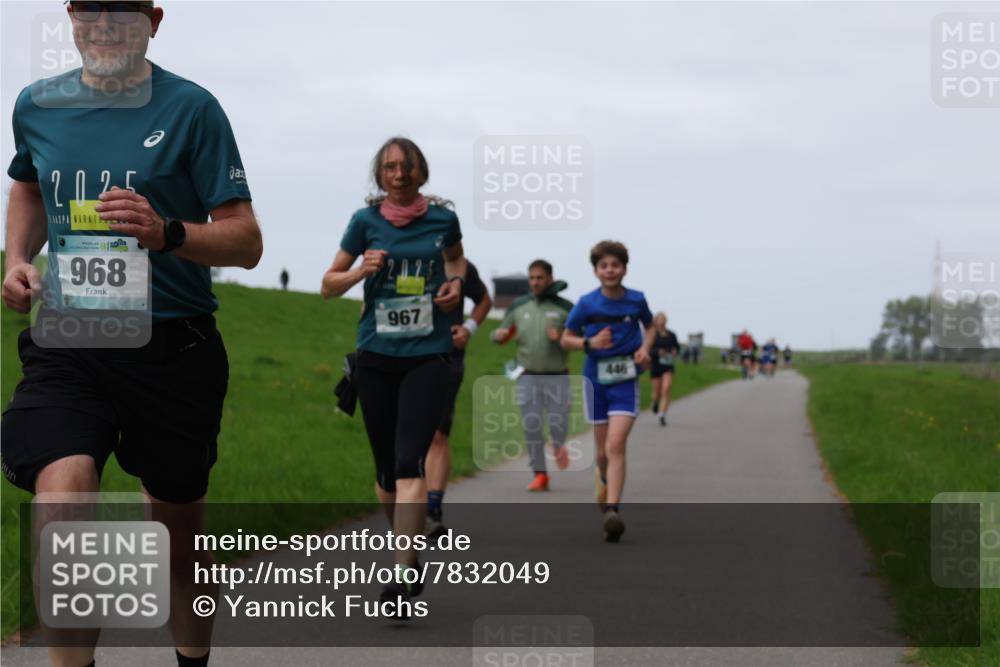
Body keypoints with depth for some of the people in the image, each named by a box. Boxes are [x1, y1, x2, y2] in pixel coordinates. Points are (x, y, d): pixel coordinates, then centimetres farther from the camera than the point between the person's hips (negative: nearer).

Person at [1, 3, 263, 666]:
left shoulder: (190, 107, -5)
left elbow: (246, 241, -7)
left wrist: (167, 233, -25)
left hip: (172, 347, -2)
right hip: (65, 343, 2)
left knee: (181, 532, 12)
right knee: (63, 495, -24)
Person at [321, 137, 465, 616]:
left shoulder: (443, 217, 2)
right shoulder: (366, 220, 1)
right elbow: (328, 285, 7)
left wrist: (455, 283, 4)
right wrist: (361, 270, -12)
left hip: (429, 355, -2)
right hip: (376, 356, 2)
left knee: (409, 463, -15)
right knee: (386, 468, 8)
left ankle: (402, 579, -19)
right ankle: (407, 547, 31)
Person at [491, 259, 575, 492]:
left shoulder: (564, 308, 1)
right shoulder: (518, 307, 10)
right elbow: (501, 334, 17)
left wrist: (561, 338, -18)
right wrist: (498, 335, -6)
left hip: (557, 377, -2)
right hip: (527, 377, 2)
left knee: (558, 424, -4)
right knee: (531, 428, -2)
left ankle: (558, 444, 31)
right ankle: (539, 474, 6)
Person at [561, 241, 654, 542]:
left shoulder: (636, 300, -3)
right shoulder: (587, 303, -5)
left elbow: (650, 326, 18)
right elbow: (566, 338, 4)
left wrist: (645, 348, -1)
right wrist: (589, 343, -15)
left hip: (625, 381, -1)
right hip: (596, 380, 1)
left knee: (615, 446, -17)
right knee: (602, 451, 11)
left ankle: (611, 512, -23)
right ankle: (604, 479, 46)